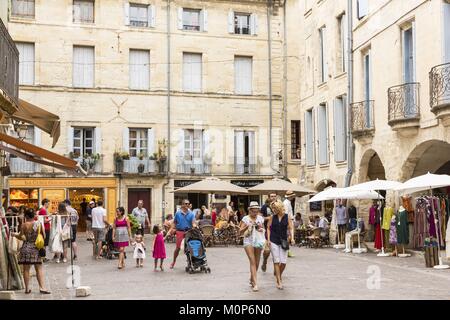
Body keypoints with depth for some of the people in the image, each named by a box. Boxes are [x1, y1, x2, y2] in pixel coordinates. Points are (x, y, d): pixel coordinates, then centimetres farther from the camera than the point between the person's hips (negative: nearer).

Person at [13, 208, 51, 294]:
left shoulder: (24, 225, -6)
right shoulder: (38, 224, -4)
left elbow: (21, 237, -4)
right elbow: (44, 236, 0)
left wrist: (15, 235, 16)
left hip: (26, 248, 0)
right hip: (35, 248, 0)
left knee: (26, 269, 8)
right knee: (39, 268, 6)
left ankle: (27, 288, 11)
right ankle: (42, 287, 1)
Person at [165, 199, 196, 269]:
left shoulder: (191, 214, 3)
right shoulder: (178, 213, 3)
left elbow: (193, 222, -5)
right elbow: (174, 223, 8)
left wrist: (195, 226, -27)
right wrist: (171, 230, -2)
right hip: (180, 232, -1)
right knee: (178, 247, 1)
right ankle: (173, 262, 16)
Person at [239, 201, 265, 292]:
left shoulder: (260, 218, 8)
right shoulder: (245, 218, -2)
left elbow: (263, 229, 17)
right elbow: (240, 231, -4)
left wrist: (261, 229, -6)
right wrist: (247, 226, -20)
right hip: (248, 242, -4)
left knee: (257, 263, 9)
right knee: (252, 262, -13)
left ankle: (251, 279, 32)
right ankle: (255, 283, -16)